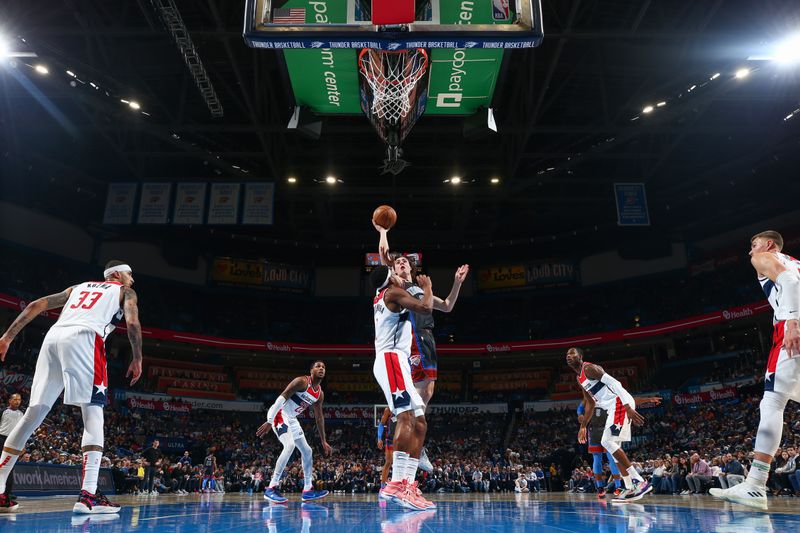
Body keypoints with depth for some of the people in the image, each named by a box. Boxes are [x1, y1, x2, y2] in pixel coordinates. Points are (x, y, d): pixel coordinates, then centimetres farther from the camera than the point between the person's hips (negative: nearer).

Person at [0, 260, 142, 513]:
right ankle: (88, 495, -16)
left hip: (52, 337, 6)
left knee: (33, 415, 12)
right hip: (83, 339, -5)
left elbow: (36, 305, 26)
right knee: (93, 414, -6)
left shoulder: (78, 287, 35)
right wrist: (137, 359, 8)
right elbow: (133, 323, 1)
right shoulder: (125, 291, 20)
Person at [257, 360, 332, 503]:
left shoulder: (320, 394, 6)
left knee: (307, 451, 7)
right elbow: (281, 398, -24)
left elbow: (319, 418, 15)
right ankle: (271, 489, -24)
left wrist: (324, 441, 14)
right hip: (279, 414, -9)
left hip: (291, 419, 9)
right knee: (290, 445, -28)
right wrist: (269, 421, -29)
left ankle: (308, 490, 15)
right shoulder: (302, 381, -18)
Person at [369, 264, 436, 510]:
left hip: (395, 362, 10)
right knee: (406, 416, -23)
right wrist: (427, 287, 3)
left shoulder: (380, 298, 26)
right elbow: (426, 308, -15)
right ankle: (396, 484, -32)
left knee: (419, 423, 5)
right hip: (392, 359, -10)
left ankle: (408, 484, -2)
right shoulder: (394, 292, -1)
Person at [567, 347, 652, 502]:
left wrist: (628, 408, -28)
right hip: (613, 407, 10)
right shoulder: (580, 379, 21)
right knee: (613, 445, 10)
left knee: (607, 441, -17)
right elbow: (590, 404, 28)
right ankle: (630, 488, 12)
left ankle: (640, 481, -17)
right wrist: (583, 426, 26)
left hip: (620, 403, -10)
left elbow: (614, 383, -20)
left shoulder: (589, 368, -10)